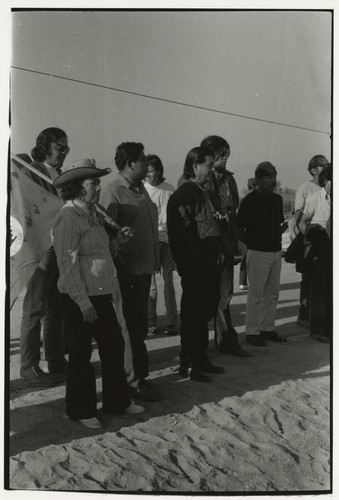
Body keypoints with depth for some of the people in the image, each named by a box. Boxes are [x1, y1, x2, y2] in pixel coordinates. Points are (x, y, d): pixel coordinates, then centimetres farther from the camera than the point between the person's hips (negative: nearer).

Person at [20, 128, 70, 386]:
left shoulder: (63, 176, 15)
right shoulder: (30, 172, -5)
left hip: (62, 250, 7)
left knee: (57, 308, 12)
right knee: (35, 309, 1)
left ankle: (56, 361, 23)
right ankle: (29, 366, 13)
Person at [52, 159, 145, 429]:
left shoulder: (92, 215, 13)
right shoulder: (68, 218, -16)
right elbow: (68, 263, -20)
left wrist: (118, 239, 6)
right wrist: (83, 302, -21)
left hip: (101, 294, 9)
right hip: (80, 298, -9)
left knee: (114, 345, 14)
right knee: (81, 352, 5)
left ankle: (117, 400, 30)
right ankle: (81, 410, 23)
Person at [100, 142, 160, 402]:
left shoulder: (141, 189, 14)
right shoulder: (113, 193, -13)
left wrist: (155, 258, 15)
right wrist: (121, 268, -17)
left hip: (146, 267, 8)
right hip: (129, 271, -8)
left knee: (140, 325, 16)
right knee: (134, 327, 1)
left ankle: (137, 374, 29)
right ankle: (136, 379, 14)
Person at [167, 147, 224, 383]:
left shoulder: (203, 193, 18)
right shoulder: (183, 195, -14)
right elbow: (183, 234, -21)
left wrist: (218, 252, 12)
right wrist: (202, 257, -19)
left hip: (209, 263, 10)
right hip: (194, 266, -10)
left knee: (205, 310, 16)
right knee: (193, 314, -1)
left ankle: (201, 359, 30)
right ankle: (188, 363, 12)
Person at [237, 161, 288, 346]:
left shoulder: (277, 199, 12)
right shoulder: (249, 201, -8)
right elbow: (239, 226, -7)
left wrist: (282, 228, 2)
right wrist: (251, 243, -10)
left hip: (276, 251, 7)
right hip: (258, 253, -7)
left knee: (272, 293, 12)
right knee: (256, 294, -3)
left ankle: (268, 329, 23)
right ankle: (252, 332, 6)